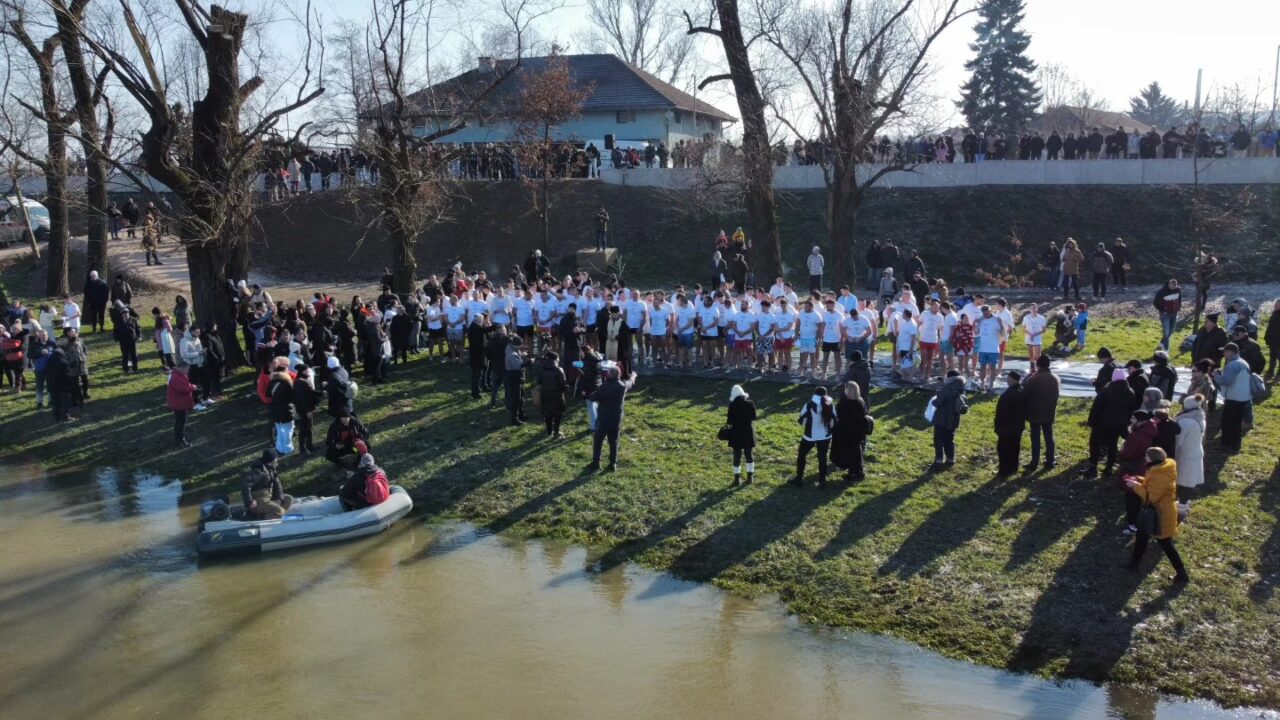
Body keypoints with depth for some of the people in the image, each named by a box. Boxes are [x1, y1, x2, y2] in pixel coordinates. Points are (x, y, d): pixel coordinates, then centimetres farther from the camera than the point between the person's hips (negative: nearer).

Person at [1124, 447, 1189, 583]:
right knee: (1142, 534, 21)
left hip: (1161, 515, -10)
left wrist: (1136, 486, -18)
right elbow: (1152, 485, 14)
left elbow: (1150, 497, -27)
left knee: (1166, 545, 1)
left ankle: (1182, 573, 11)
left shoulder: (1160, 476, -30)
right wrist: (1139, 480, 2)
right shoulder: (1160, 470, 1)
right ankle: (1133, 563, 34)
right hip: (1156, 512, 10)